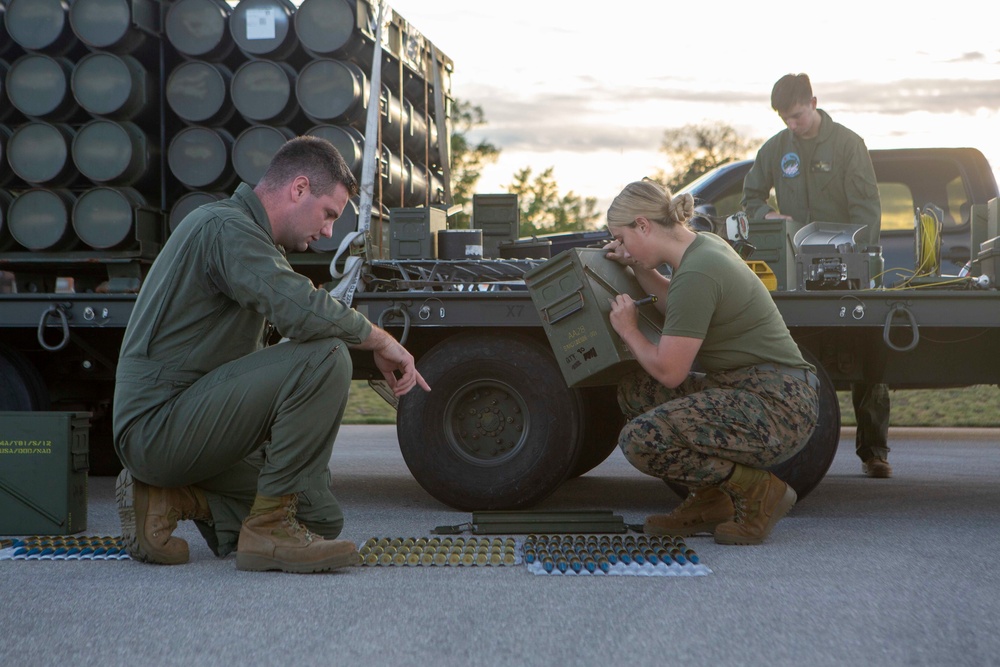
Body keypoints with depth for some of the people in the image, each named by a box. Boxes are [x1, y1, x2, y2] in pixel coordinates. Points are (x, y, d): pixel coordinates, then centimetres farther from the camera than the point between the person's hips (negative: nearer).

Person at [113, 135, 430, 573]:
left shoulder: (246, 237, 22)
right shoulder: (226, 226, -14)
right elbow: (302, 312, -30)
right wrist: (380, 340, -14)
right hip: (156, 425, -11)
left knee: (322, 517, 10)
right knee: (324, 355, -24)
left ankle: (169, 496, 7)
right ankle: (268, 528, -17)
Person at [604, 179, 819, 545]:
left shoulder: (695, 274, -19)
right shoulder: (705, 244, 11)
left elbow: (669, 372, -17)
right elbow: (679, 308, 33)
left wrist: (629, 331, 0)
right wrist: (640, 270, 22)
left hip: (776, 408, -10)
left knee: (641, 441, -20)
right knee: (633, 390, 15)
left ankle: (758, 490, -7)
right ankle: (709, 500, 11)